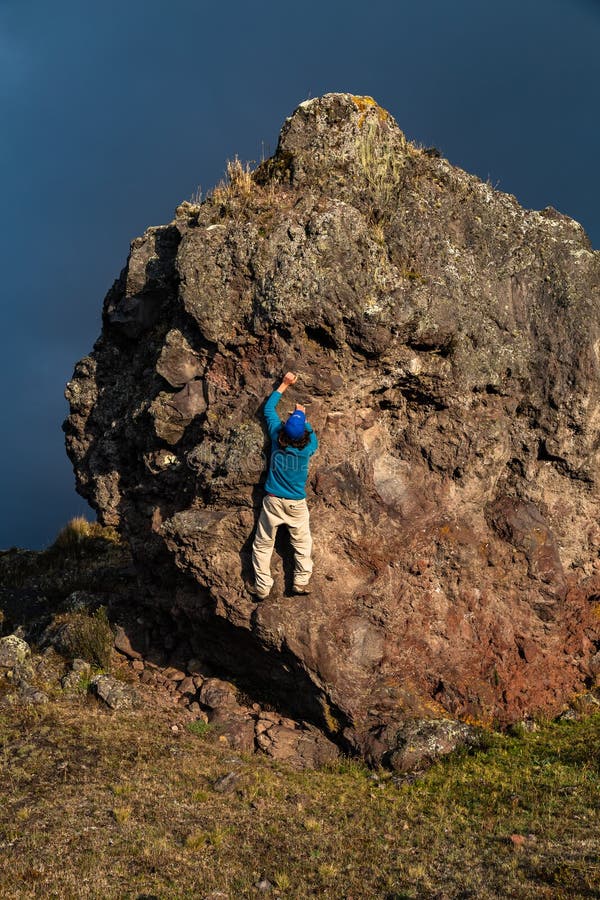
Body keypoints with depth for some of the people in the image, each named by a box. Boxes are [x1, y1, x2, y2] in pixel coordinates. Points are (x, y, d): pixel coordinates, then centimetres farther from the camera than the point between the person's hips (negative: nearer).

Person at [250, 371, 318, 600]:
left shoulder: (277, 437, -13)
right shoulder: (307, 447, -14)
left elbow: (268, 409, 3)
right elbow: (312, 435, 13)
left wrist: (284, 384, 10)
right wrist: (303, 416, 21)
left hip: (273, 501, 1)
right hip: (297, 503, 0)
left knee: (263, 544, 8)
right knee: (302, 543, 15)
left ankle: (262, 587, 9)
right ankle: (301, 581, 13)